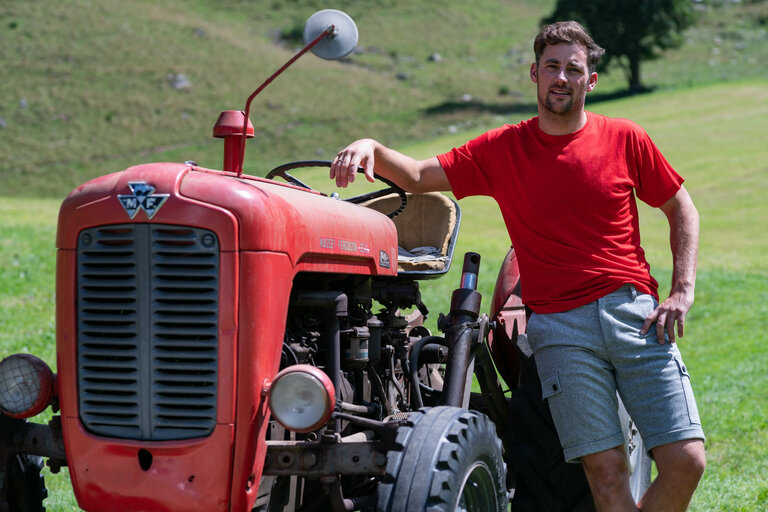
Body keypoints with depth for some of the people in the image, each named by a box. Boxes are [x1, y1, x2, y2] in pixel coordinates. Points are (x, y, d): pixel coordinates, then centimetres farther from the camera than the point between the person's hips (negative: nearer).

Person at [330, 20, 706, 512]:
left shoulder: (625, 139, 6)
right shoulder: (502, 149, 5)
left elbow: (682, 209, 15)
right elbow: (418, 176, 3)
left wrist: (682, 291, 4)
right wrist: (371, 148, -18)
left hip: (635, 314, 1)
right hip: (559, 325, -1)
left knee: (686, 460, -7)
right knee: (606, 470, -8)